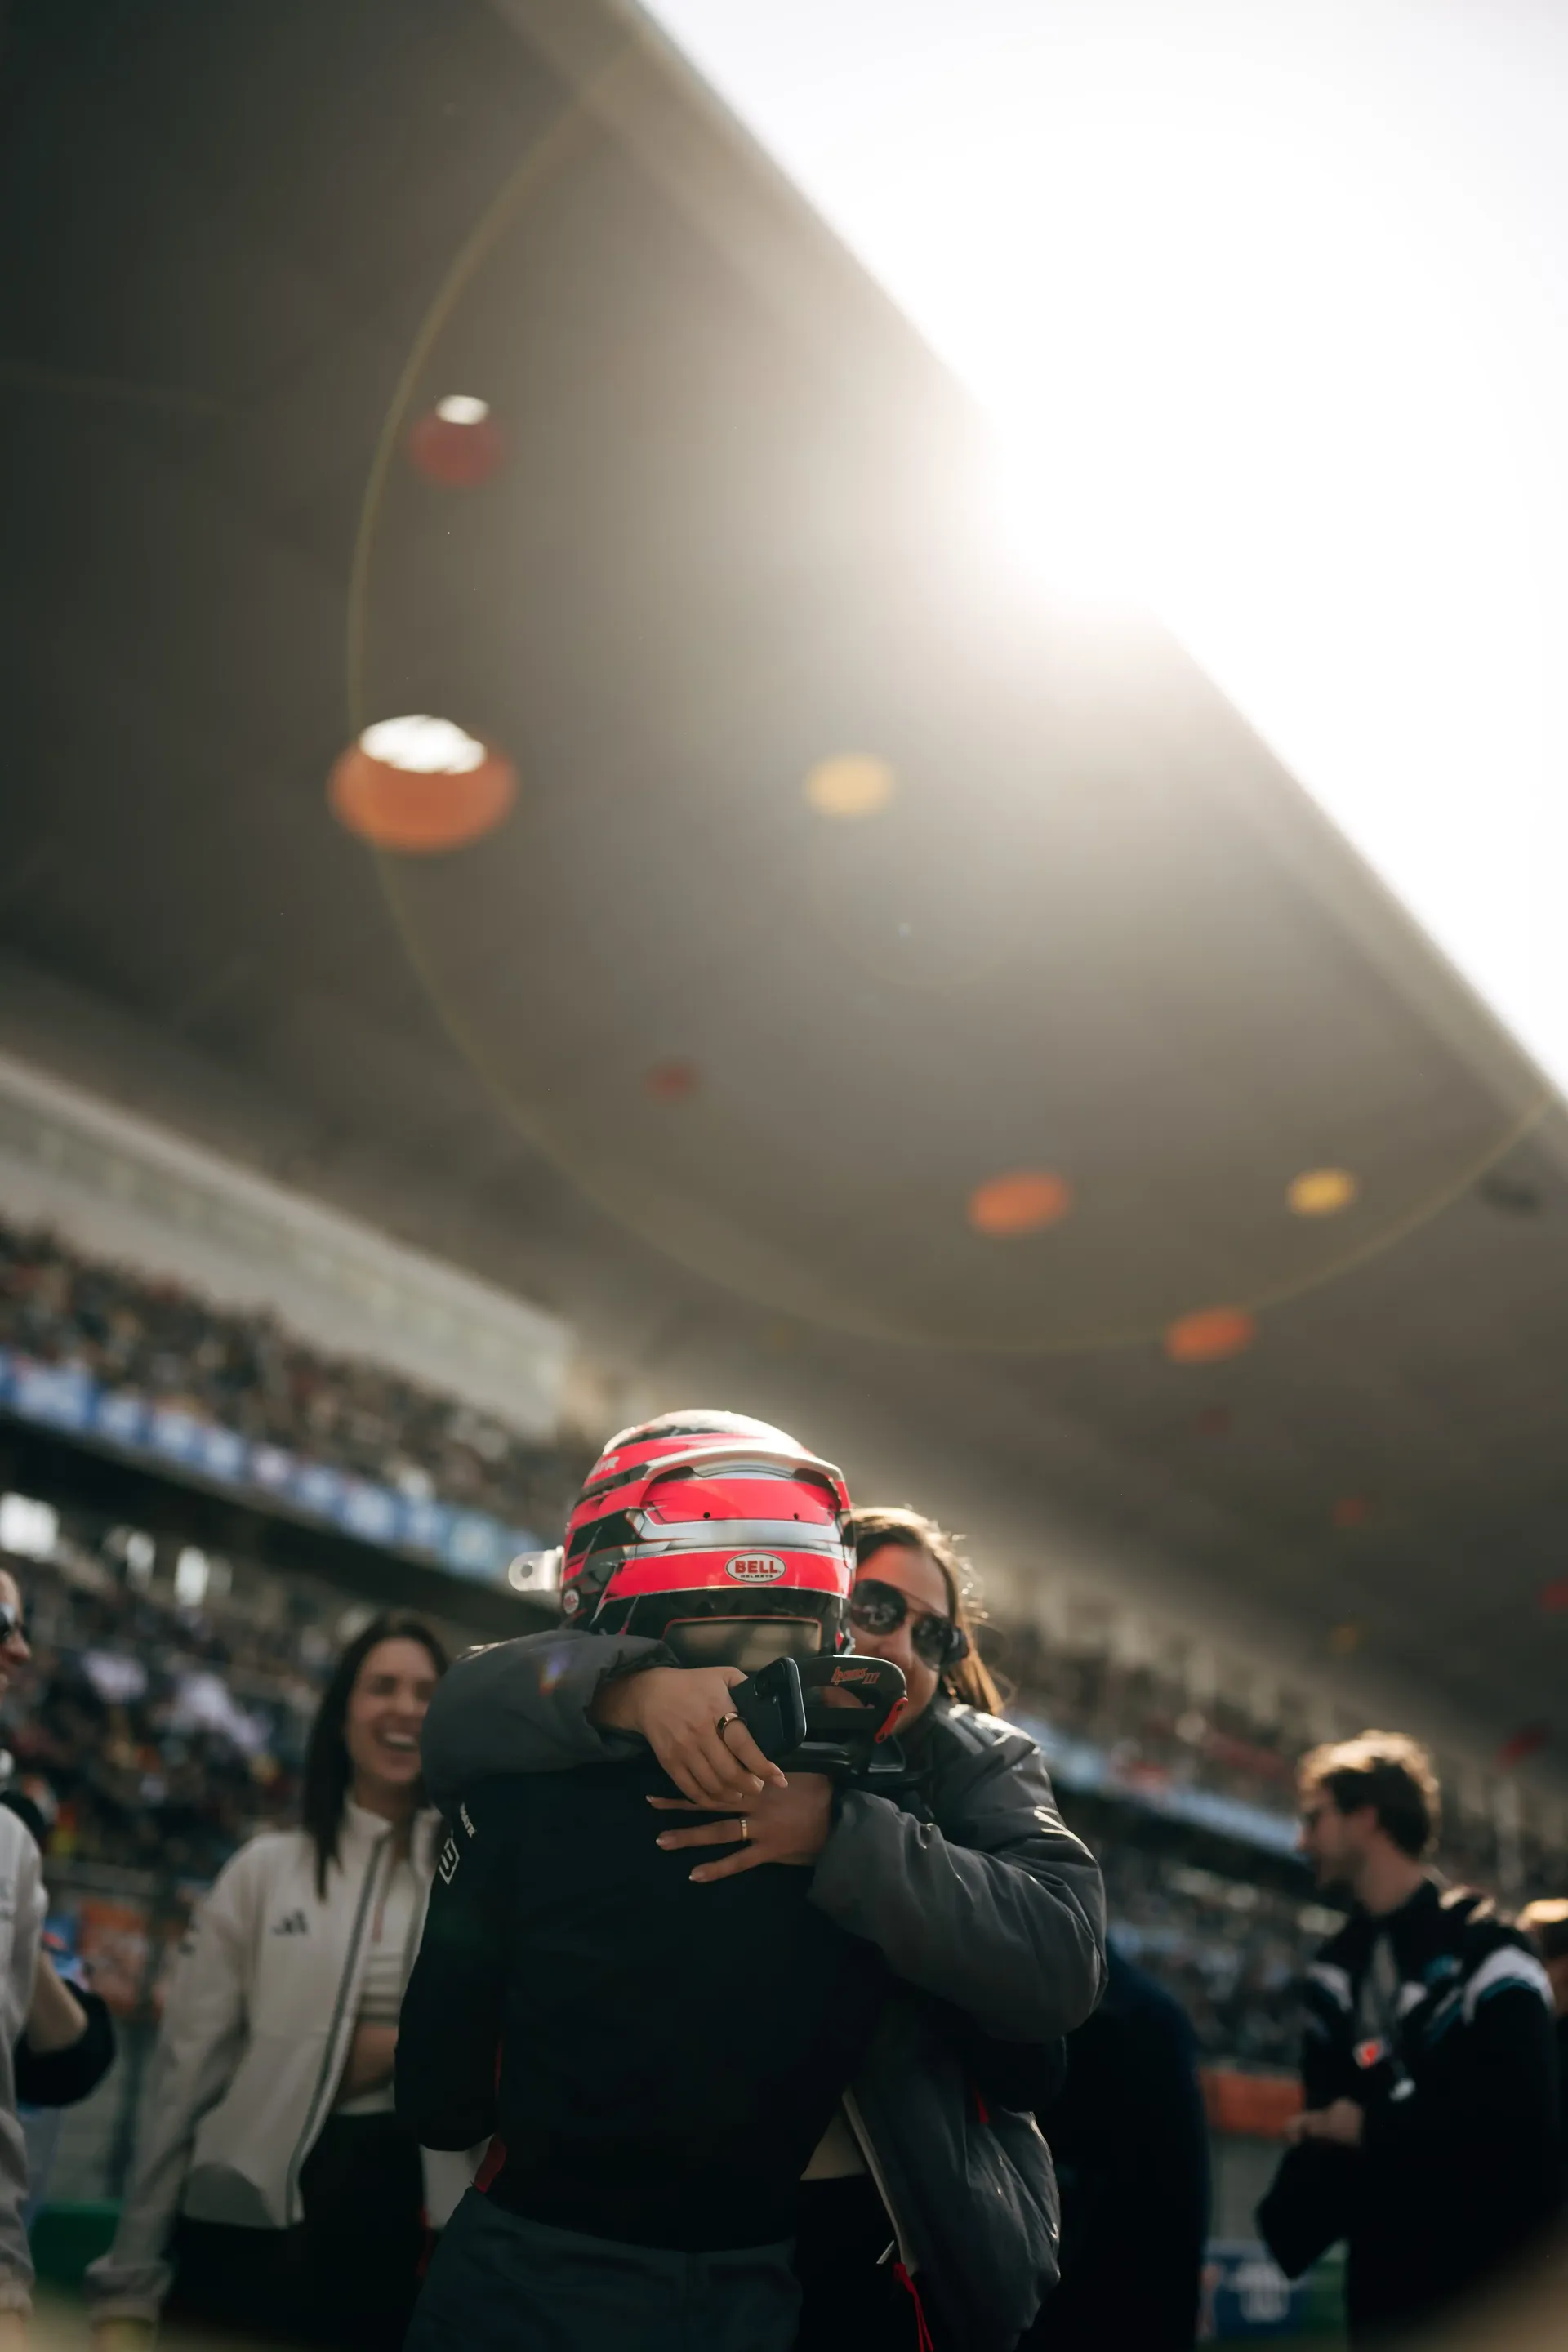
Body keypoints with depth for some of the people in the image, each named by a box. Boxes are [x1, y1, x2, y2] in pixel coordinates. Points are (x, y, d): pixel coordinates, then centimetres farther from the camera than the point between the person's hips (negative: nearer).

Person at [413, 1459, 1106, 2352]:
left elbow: (1065, 1960, -19)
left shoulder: (979, 1766, -2)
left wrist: (840, 1832, -29)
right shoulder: (709, 1733, -1)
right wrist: (636, 1687, -32)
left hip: (886, 2244, -1)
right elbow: (465, 1720, -13)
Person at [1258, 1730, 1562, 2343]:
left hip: (1494, 2269, -5)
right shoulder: (1335, 1969, 13)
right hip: (1386, 2274, 5)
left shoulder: (1481, 1944, -5)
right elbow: (1326, 2115, 11)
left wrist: (1372, 2127, -9)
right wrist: (1280, 2229, -6)